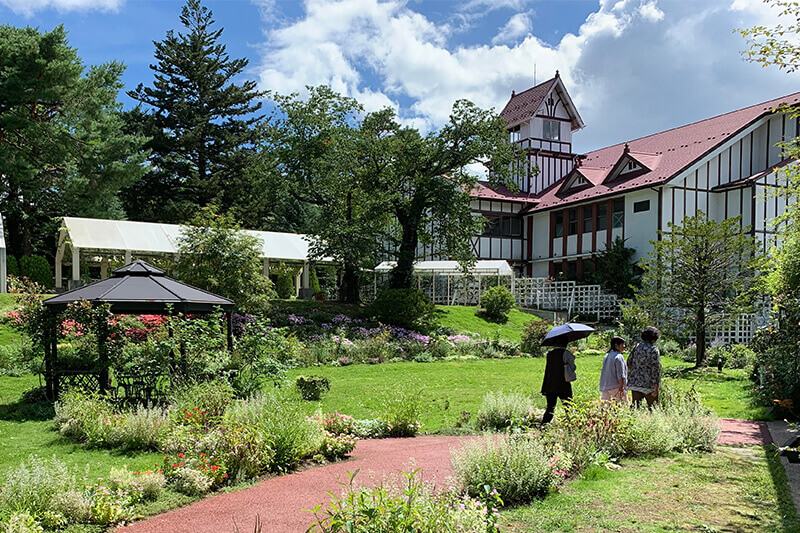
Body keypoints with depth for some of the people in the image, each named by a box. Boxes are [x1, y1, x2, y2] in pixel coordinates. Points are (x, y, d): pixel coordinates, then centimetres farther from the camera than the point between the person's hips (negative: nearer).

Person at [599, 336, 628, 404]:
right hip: (615, 386, -7)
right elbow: (620, 374, -15)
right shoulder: (619, 357, -12)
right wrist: (622, 387, -14)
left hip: (604, 386, 7)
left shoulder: (606, 356, 12)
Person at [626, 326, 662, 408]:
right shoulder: (654, 350, -10)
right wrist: (656, 388, -14)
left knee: (635, 407, 5)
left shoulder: (636, 347, 7)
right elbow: (656, 368, -14)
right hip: (649, 384, -5)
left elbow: (629, 363, 13)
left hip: (635, 383, 5)